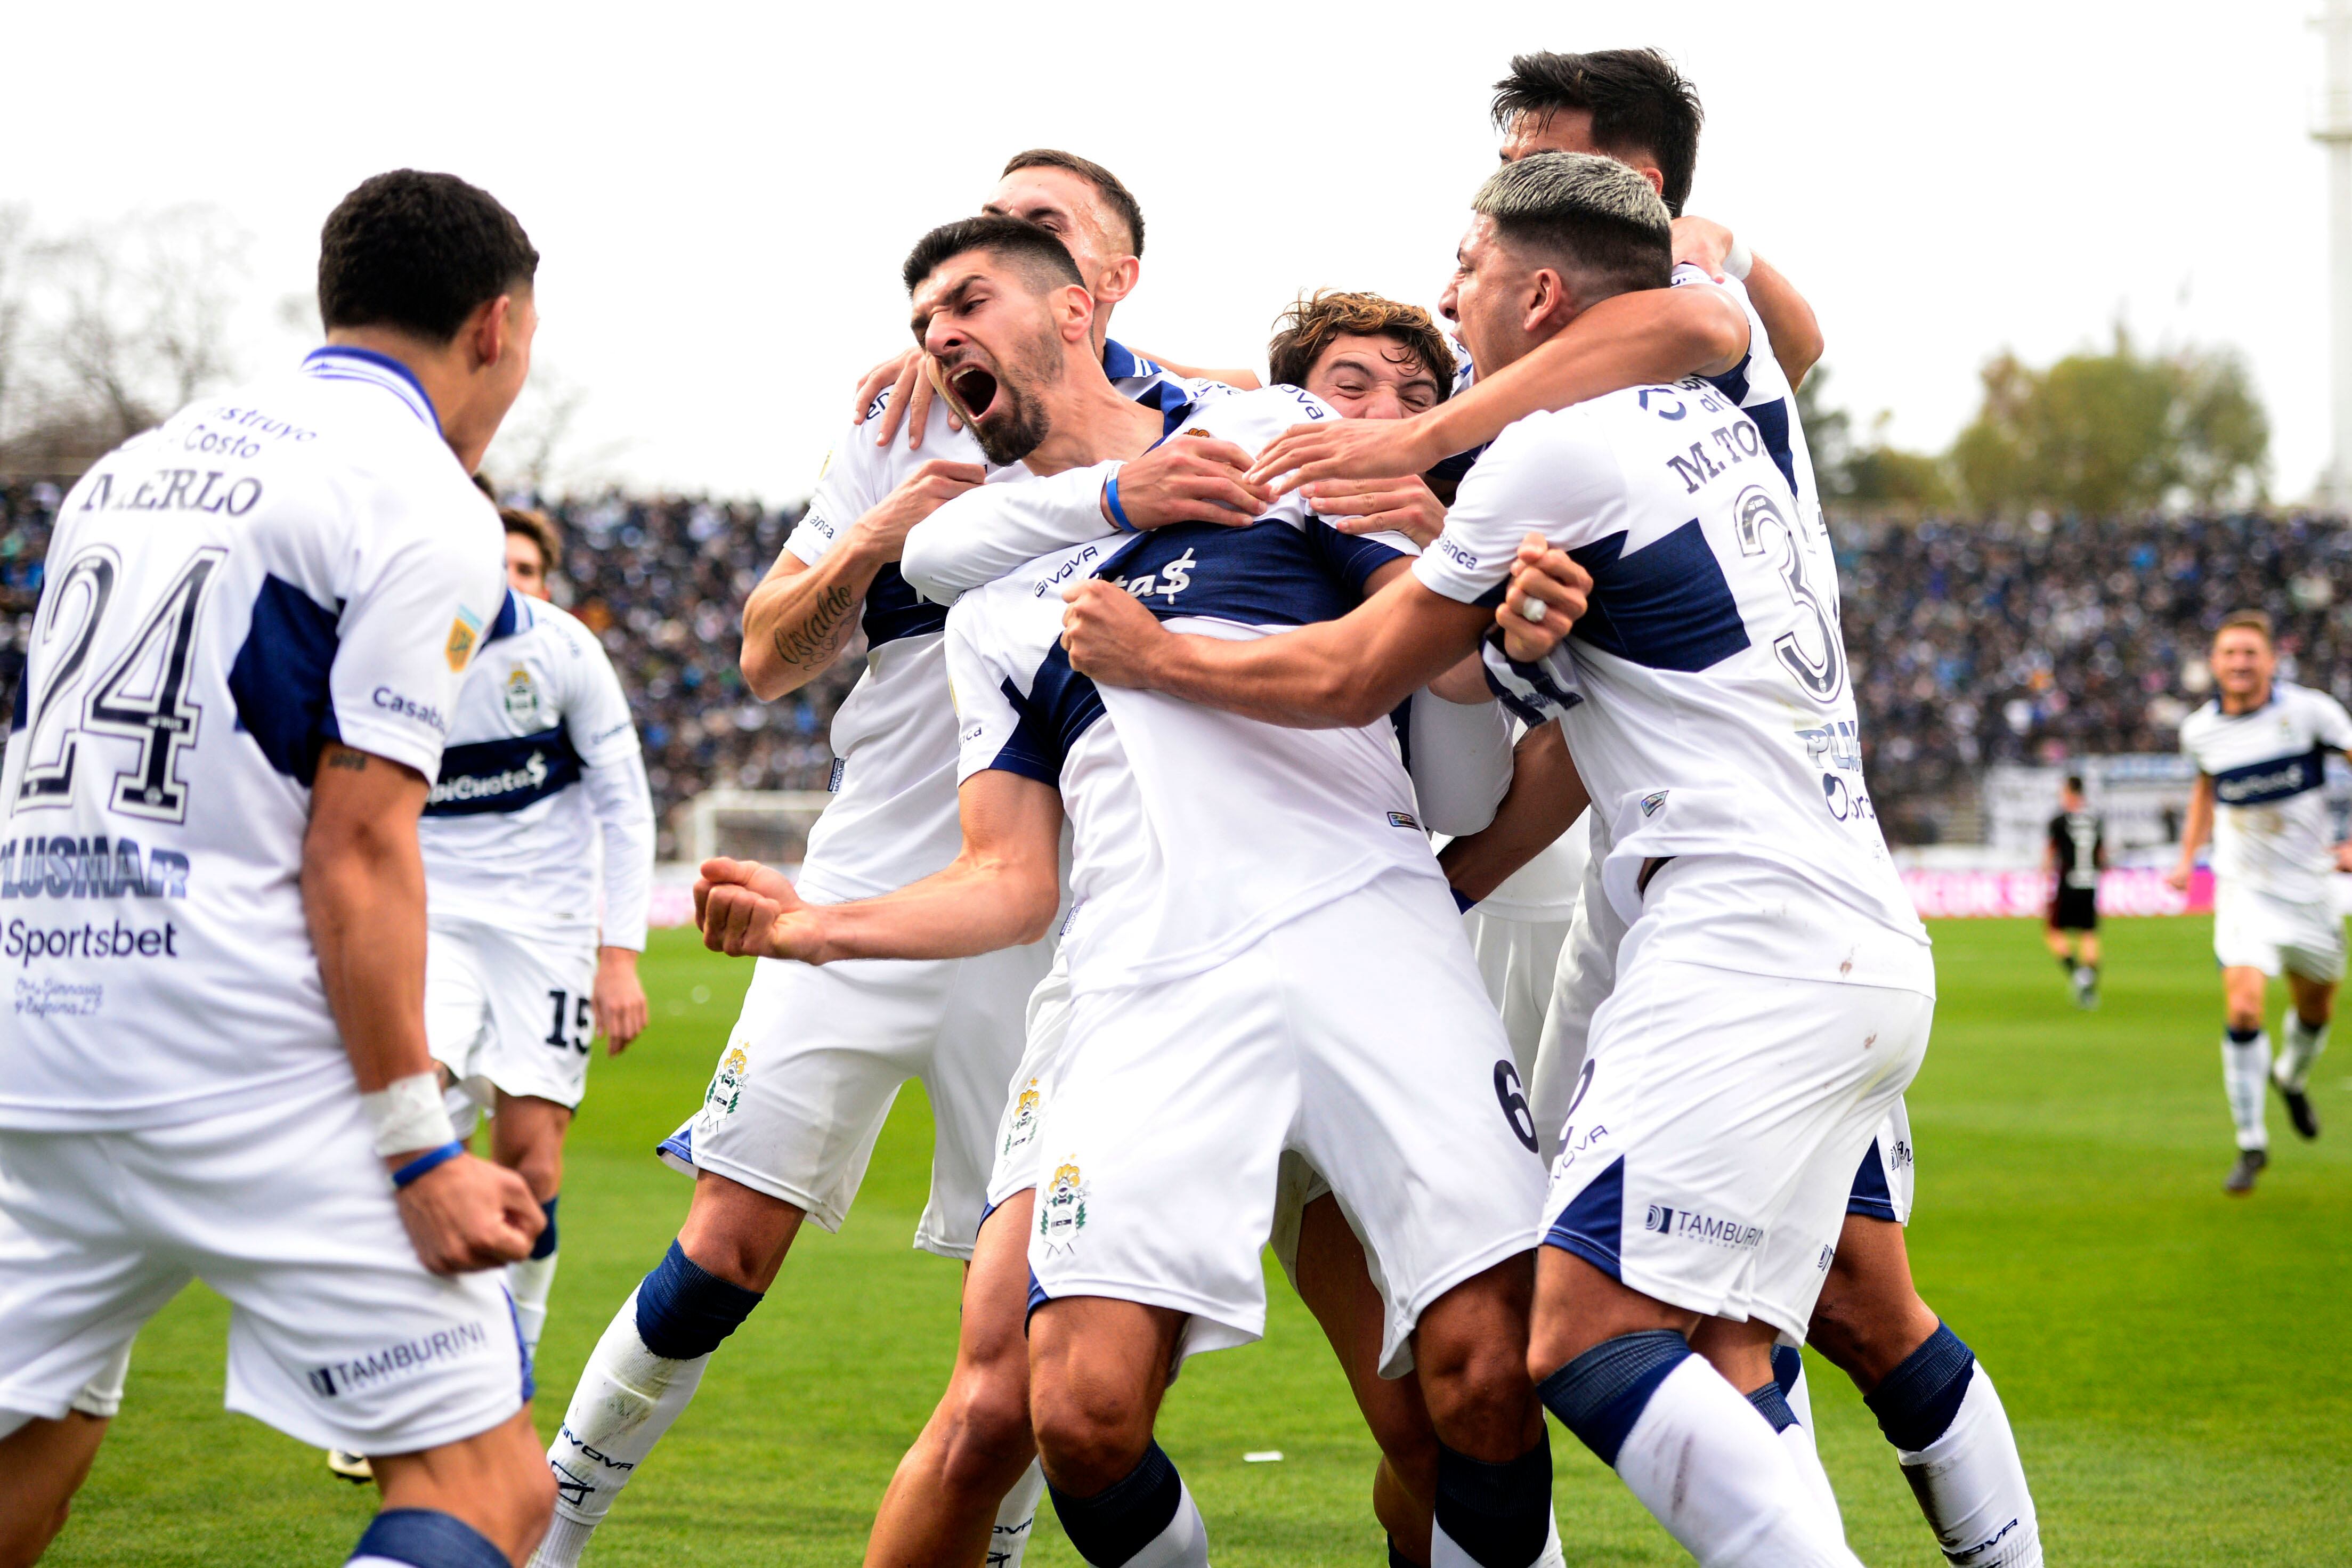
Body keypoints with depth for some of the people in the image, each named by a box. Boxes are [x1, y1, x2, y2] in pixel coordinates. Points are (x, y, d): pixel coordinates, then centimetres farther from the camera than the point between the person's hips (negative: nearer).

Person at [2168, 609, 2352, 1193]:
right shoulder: (2200, 730, -4)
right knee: (2242, 1009, -18)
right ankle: (2251, 1145, -5)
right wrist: (2188, 855, 12)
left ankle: (2292, 1079, 51)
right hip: (2245, 890, 0)